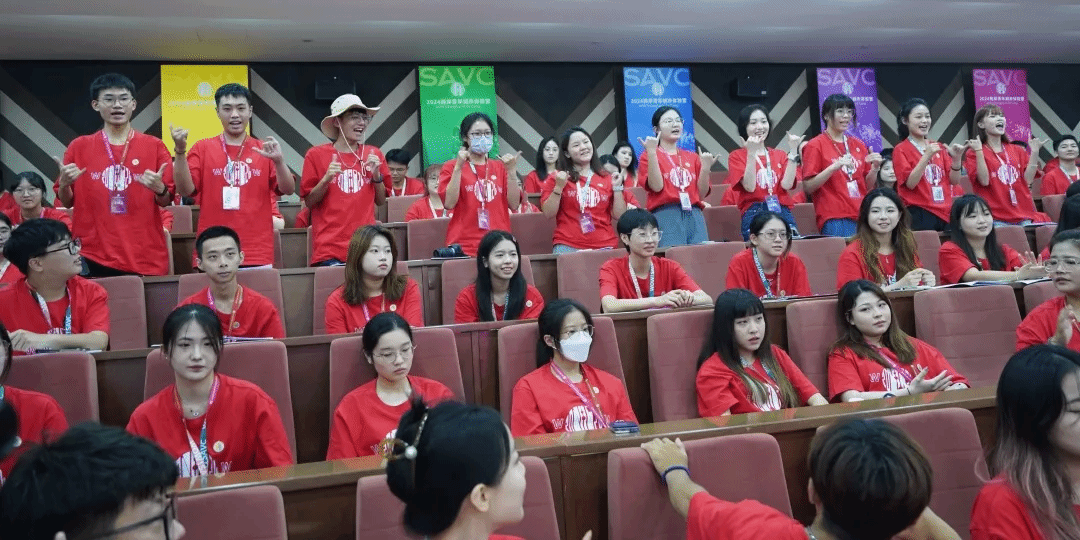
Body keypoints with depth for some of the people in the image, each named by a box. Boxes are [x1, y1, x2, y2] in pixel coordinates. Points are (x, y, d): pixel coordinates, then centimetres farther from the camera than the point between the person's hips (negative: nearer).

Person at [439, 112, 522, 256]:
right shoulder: (451, 167, 7)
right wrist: (458, 167, -12)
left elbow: (514, 205, 4)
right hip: (465, 245, -3)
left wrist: (511, 171, -6)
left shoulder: (500, 167, 14)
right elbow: (449, 203, -8)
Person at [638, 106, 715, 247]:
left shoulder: (692, 157, 18)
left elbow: (701, 194, 11)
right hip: (665, 215, -4)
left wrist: (705, 168, -3)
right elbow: (656, 187, -10)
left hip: (694, 215, 4)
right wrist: (652, 153, -13)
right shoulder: (648, 156, 7)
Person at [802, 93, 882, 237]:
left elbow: (868, 184, 19)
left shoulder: (859, 145, 15)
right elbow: (808, 187, -8)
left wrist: (875, 168, 0)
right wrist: (835, 166, -18)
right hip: (834, 220, -5)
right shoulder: (815, 145, -1)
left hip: (861, 216, 5)